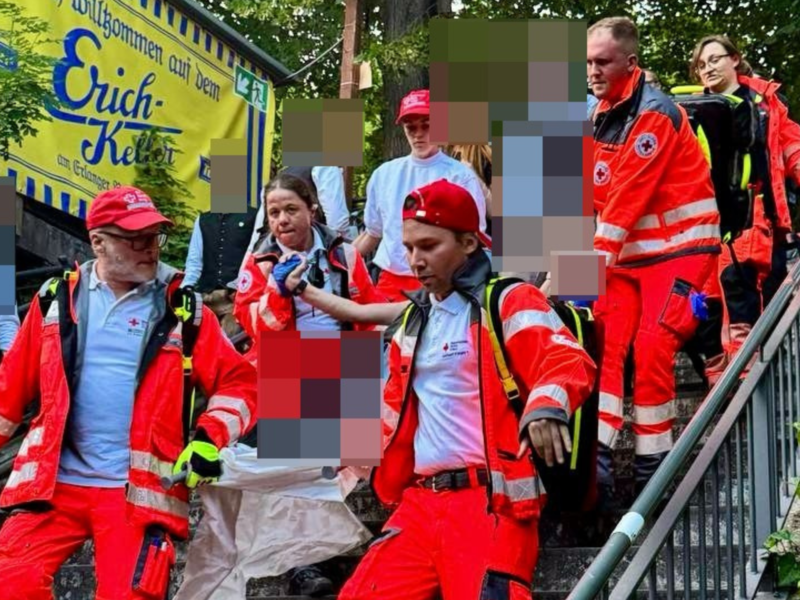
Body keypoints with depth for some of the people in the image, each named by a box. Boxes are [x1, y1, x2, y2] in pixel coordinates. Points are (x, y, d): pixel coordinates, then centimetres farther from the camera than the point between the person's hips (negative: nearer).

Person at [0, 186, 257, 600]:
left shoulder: (183, 311, 4)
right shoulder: (57, 300, 8)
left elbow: (237, 381, 6)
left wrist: (211, 438, -8)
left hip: (139, 490, -1)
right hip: (52, 481, 1)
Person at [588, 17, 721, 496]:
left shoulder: (654, 113, -16)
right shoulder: (601, 117, 10)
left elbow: (630, 195, -21)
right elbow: (595, 196, 12)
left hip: (678, 248, -7)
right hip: (627, 252, 7)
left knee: (652, 347, -14)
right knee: (605, 341, -7)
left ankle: (653, 463, -2)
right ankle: (598, 458, -12)